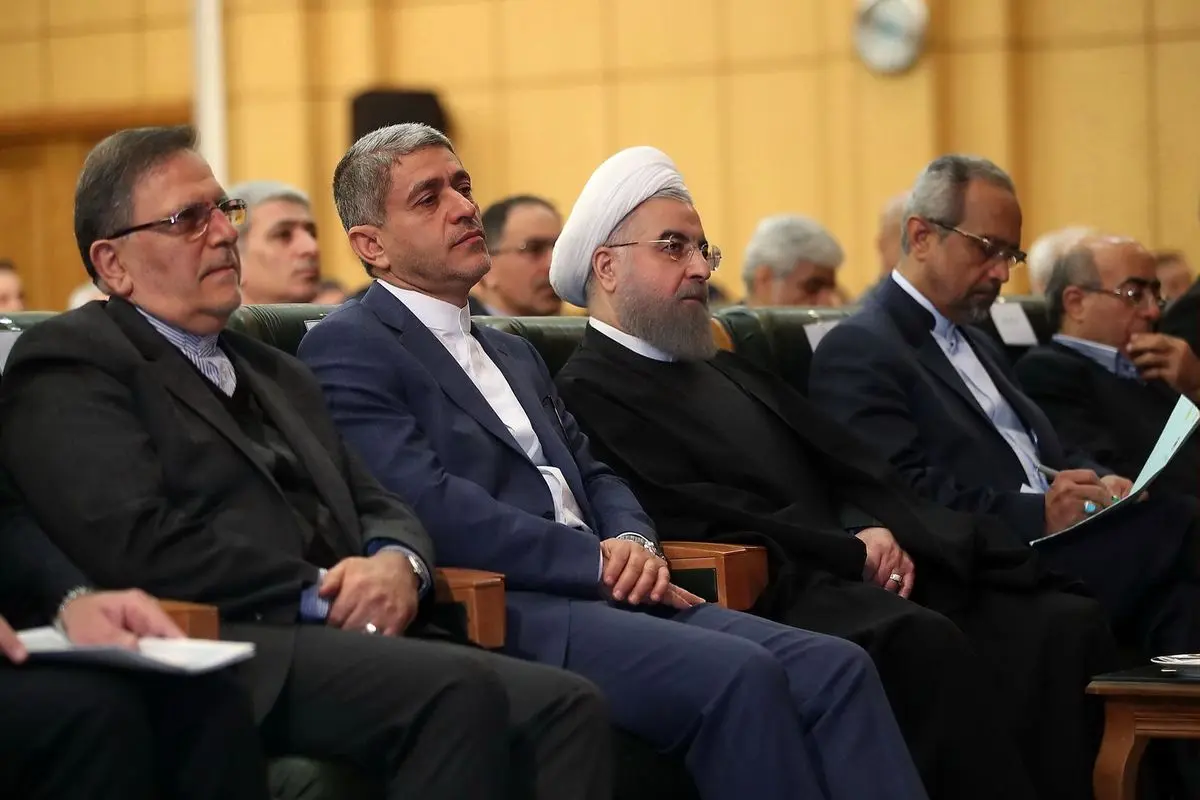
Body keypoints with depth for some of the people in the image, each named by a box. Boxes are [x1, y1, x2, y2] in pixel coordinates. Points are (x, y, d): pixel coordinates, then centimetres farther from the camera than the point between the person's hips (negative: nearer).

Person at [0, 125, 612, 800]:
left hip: (352, 641, 8)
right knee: (461, 691, -33)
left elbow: (377, 506, 24)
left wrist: (398, 564, -1)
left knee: (568, 706, -20)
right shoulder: (68, 366, 4)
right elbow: (138, 543, -10)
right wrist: (317, 594, -10)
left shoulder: (278, 374, 30)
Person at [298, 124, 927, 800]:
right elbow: (433, 507, -13)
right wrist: (600, 561, -14)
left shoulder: (514, 354, 28)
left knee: (834, 667, -15)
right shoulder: (346, 351, 0)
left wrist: (634, 543, -1)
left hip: (604, 594, 8)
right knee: (738, 676, -30)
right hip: (499, 615, -8)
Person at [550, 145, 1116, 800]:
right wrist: (853, 550, -10)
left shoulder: (727, 372, 29)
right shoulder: (587, 394, 1)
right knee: (925, 640, -35)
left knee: (1064, 624, -12)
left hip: (865, 577, 8)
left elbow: (849, 469, 19)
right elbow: (700, 522, -11)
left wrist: (888, 536, -3)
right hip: (773, 599, -8)